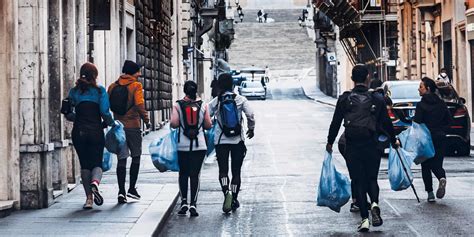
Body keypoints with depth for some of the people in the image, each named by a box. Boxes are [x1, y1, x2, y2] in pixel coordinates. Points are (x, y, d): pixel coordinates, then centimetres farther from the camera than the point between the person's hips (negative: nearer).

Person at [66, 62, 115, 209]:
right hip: (96, 131, -2)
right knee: (97, 163, 6)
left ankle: (89, 197, 5)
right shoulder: (100, 91, -2)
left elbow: (68, 114, 6)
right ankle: (95, 183, -27)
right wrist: (110, 123, 8)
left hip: (78, 132, 2)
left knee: (85, 164, 11)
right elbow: (105, 112, -10)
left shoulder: (74, 92, 6)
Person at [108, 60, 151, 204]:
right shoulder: (136, 85, -7)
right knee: (136, 157, 12)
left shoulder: (113, 87, 8)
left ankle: (121, 191, -5)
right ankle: (132, 188, 9)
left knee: (121, 159, 5)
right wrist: (146, 120, -7)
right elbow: (139, 105, -17)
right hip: (133, 126, -4)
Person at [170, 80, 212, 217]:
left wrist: (179, 125, 11)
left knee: (183, 173, 13)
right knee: (195, 175, 1)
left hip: (183, 145, 0)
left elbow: (173, 123, -11)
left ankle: (184, 203, 9)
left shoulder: (178, 105, -2)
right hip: (199, 145, 0)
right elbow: (208, 125, 2)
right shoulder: (203, 105, 1)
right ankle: (193, 204, -5)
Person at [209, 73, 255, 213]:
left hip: (221, 140, 0)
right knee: (236, 171, 10)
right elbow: (251, 115, -10)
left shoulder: (215, 102, -1)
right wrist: (251, 129, 8)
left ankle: (226, 192, -26)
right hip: (238, 140, 1)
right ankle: (234, 199, 15)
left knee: (223, 170, 0)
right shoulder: (240, 100, -2)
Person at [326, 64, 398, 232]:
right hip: (371, 146, 0)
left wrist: (330, 142, 15)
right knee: (371, 178, 13)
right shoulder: (377, 100, 1)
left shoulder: (344, 99, 0)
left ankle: (364, 219, 0)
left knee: (359, 181, 6)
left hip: (352, 147, 0)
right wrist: (393, 140, 23)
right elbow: (386, 123, 8)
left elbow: (336, 122, 2)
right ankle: (374, 204, -17)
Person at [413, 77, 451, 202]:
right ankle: (442, 178, -23)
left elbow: (417, 123, -15)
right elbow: (449, 120, 9)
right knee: (437, 163, 8)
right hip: (440, 138, 4)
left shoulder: (421, 105, -11)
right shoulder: (441, 104, 6)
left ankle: (430, 193, 2)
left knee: (426, 166, 7)